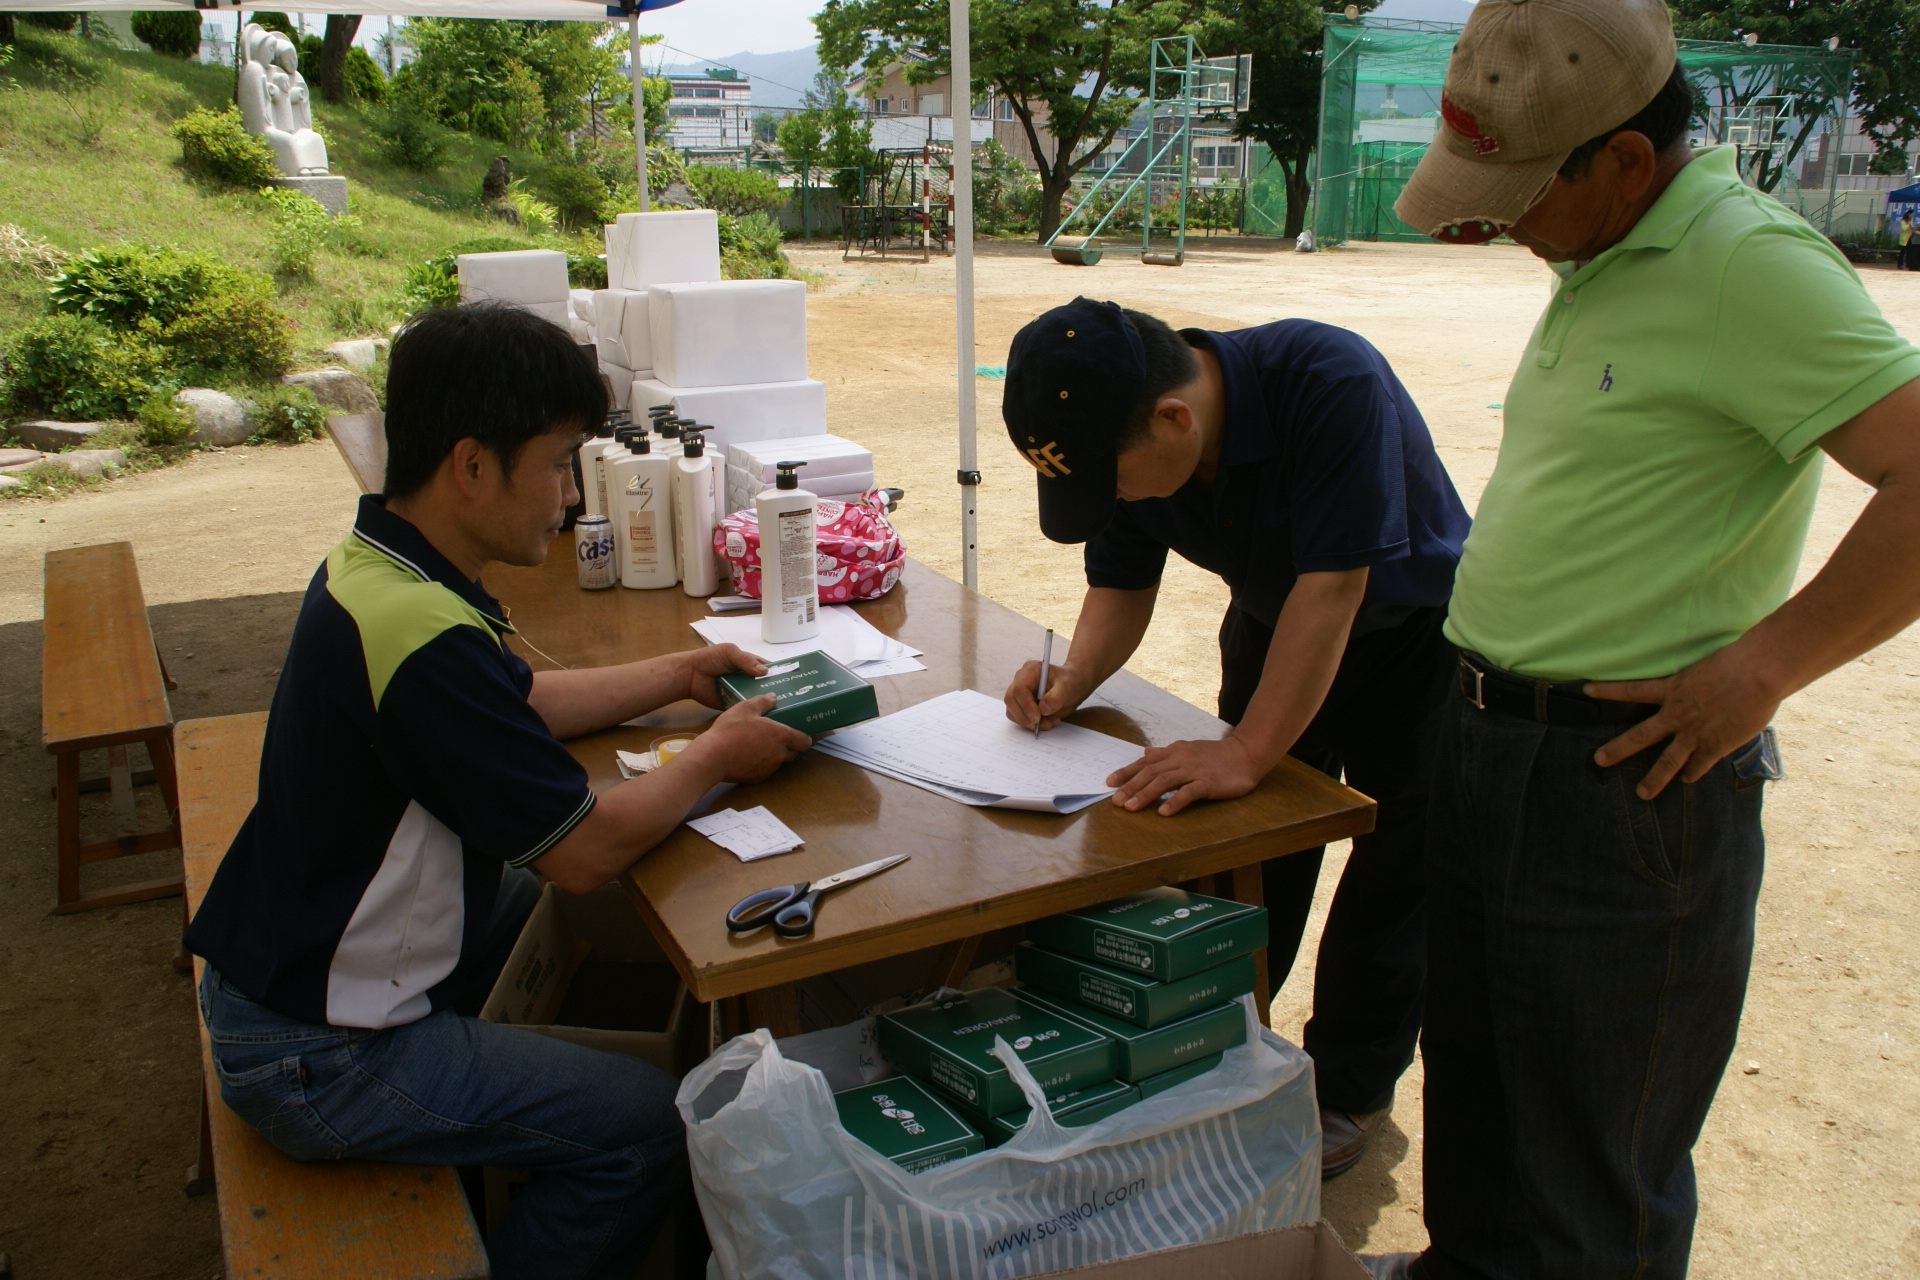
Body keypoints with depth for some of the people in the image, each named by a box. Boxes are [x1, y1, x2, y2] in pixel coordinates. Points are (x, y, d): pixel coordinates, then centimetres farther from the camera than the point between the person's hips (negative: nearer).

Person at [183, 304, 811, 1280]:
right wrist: (714, 756, -9)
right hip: (315, 1060, -10)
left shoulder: (368, 563, -1)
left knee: (530, 896, 28)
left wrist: (675, 676, 10)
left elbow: (517, 705, 15)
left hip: (272, 969, 10)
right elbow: (586, 851, -25)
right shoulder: (424, 637, -32)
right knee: (648, 1126, -7)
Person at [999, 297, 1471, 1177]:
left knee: (1395, 867, 1)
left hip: (1414, 633, -4)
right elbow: (1121, 587, -7)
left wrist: (1249, 754, -39)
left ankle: (1348, 1089, 18)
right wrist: (1073, 680, -25)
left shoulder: (1330, 381, -38)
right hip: (1273, 621, 5)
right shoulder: (1121, 439, -18)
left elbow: (1333, 584, -39)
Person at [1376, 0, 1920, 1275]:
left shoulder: (1749, 264, -18)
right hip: (1487, 734, 9)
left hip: (1628, 772, -9)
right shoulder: (1598, 263, 10)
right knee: (1474, 1065, 25)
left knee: (1595, 1136, 9)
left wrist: (1760, 666, -20)